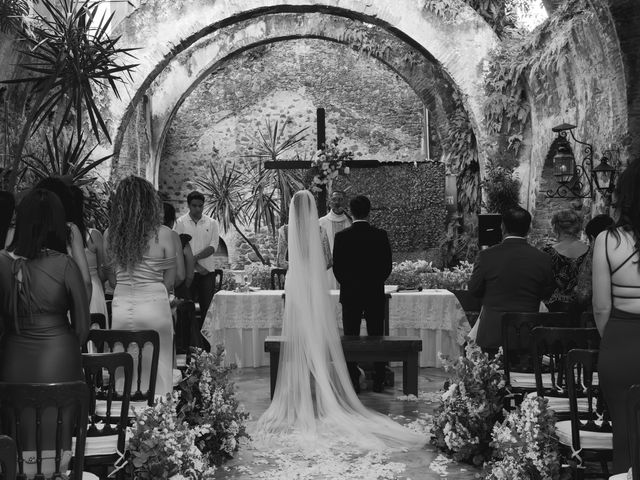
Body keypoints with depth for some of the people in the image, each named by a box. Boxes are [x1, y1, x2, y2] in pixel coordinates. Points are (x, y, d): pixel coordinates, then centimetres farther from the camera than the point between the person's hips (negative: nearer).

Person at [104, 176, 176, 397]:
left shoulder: (110, 234, 0)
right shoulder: (163, 234, -8)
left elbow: (111, 278, 6)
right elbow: (170, 281, -2)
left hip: (120, 306, 3)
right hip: (154, 306, -3)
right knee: (157, 373, 6)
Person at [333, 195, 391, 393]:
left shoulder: (341, 236, -7)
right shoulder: (380, 235, -5)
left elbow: (337, 267, -3)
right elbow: (387, 265, -1)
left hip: (349, 294, -1)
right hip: (375, 294, 1)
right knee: (376, 338, 9)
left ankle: (353, 383, 7)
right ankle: (378, 382, 14)